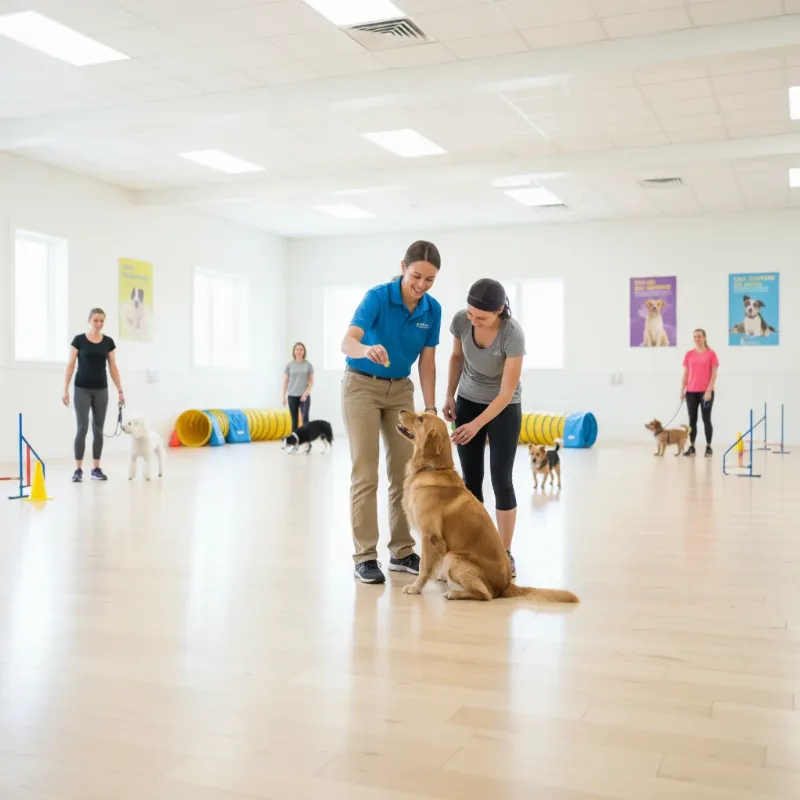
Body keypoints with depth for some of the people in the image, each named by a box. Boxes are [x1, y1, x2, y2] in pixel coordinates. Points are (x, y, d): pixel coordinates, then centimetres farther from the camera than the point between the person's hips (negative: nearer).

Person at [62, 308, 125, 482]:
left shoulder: (108, 342, 5)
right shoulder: (79, 340, -3)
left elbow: (113, 368, 7)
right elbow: (70, 365, -3)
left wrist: (120, 391, 2)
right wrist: (66, 389, -8)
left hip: (101, 390, 3)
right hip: (82, 389, -3)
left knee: (98, 429, 5)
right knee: (82, 428, -8)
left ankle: (96, 469, 12)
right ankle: (78, 469, -3)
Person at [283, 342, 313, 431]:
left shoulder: (308, 364, 3)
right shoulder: (289, 365, 4)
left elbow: (311, 381, 3)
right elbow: (285, 381, 7)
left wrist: (306, 392, -11)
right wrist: (284, 396, 5)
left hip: (304, 396, -1)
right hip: (292, 396, 1)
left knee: (305, 417, -13)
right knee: (294, 419, 5)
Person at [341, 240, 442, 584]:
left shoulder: (433, 310, -6)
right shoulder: (377, 297, -21)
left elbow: (427, 362, -1)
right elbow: (347, 342, -35)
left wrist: (430, 407, -8)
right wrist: (367, 349, -57)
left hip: (400, 390, 5)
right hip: (362, 387, -5)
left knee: (404, 471, 3)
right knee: (365, 473, -7)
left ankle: (402, 552, 12)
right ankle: (365, 556, -1)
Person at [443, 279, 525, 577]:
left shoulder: (513, 334, -31)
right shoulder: (460, 320, -19)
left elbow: (507, 393, -27)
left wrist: (476, 425, -33)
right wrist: (449, 396, 3)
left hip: (504, 408, -4)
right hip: (467, 402, 4)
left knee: (501, 479, -6)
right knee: (471, 478, 3)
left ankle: (505, 554, 3)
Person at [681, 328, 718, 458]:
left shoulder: (711, 354, -2)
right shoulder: (689, 354, 8)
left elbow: (714, 374, -5)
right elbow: (685, 374, 10)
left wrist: (709, 390, -13)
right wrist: (682, 390, 3)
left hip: (706, 391, -3)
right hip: (691, 392, 3)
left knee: (706, 419, -1)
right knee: (692, 420, 5)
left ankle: (708, 447, 5)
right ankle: (691, 447, 8)